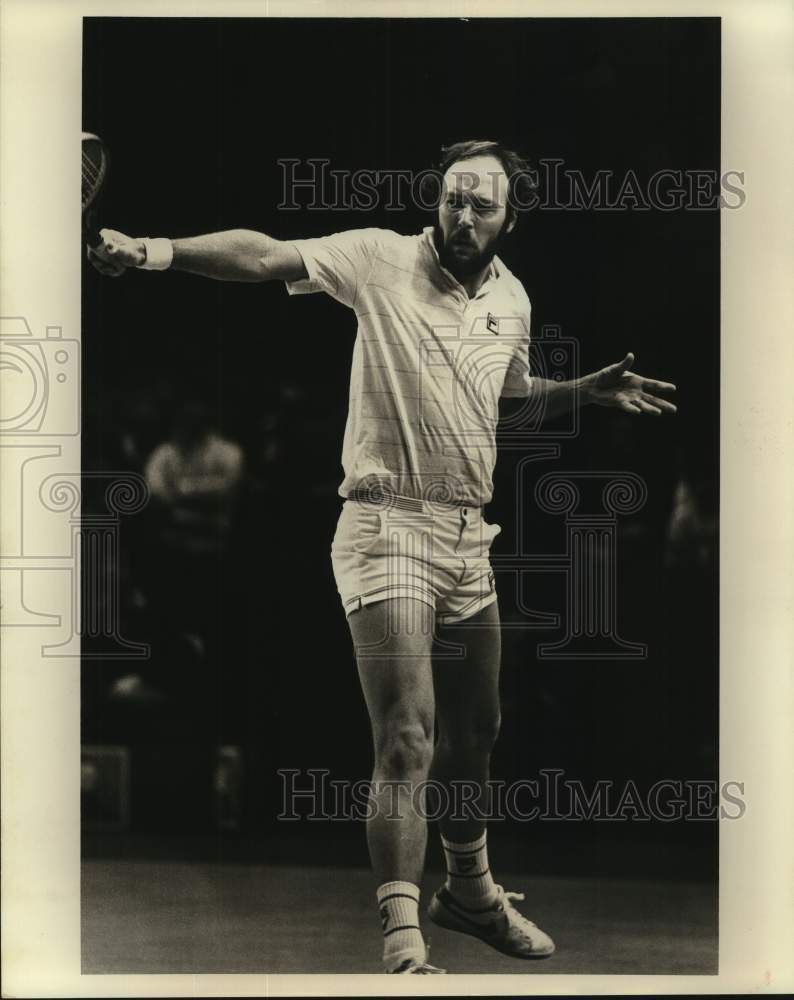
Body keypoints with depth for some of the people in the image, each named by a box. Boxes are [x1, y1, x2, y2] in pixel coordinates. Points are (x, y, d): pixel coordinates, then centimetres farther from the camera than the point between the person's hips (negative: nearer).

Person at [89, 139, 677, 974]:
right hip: (388, 528, -6)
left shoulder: (512, 299, 10)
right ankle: (402, 938, -11)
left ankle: (470, 890, 38)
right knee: (407, 738, -14)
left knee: (474, 732, 19)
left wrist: (591, 391, 12)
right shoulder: (381, 259, -8)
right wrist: (159, 251, -36)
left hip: (469, 537, 7)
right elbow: (266, 256, -22)